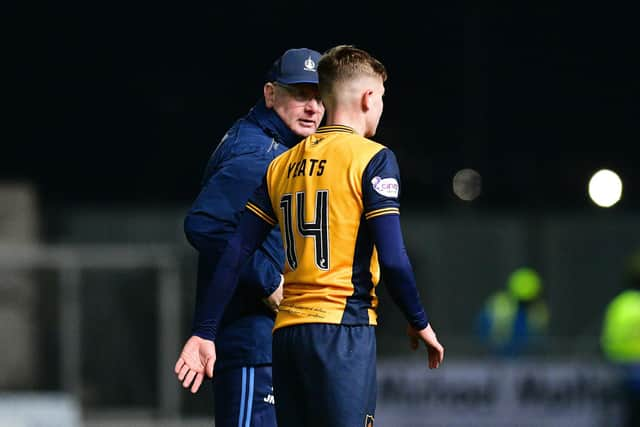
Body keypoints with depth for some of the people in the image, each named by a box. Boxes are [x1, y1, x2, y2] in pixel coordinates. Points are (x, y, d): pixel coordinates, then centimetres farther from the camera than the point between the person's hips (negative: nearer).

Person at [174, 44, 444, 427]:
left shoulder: (282, 165, 14)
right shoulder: (372, 158, -5)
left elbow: (234, 255, 9)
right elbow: (392, 259, -11)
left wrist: (206, 334, 10)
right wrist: (419, 323, 3)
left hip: (287, 334, 7)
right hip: (345, 332, -6)